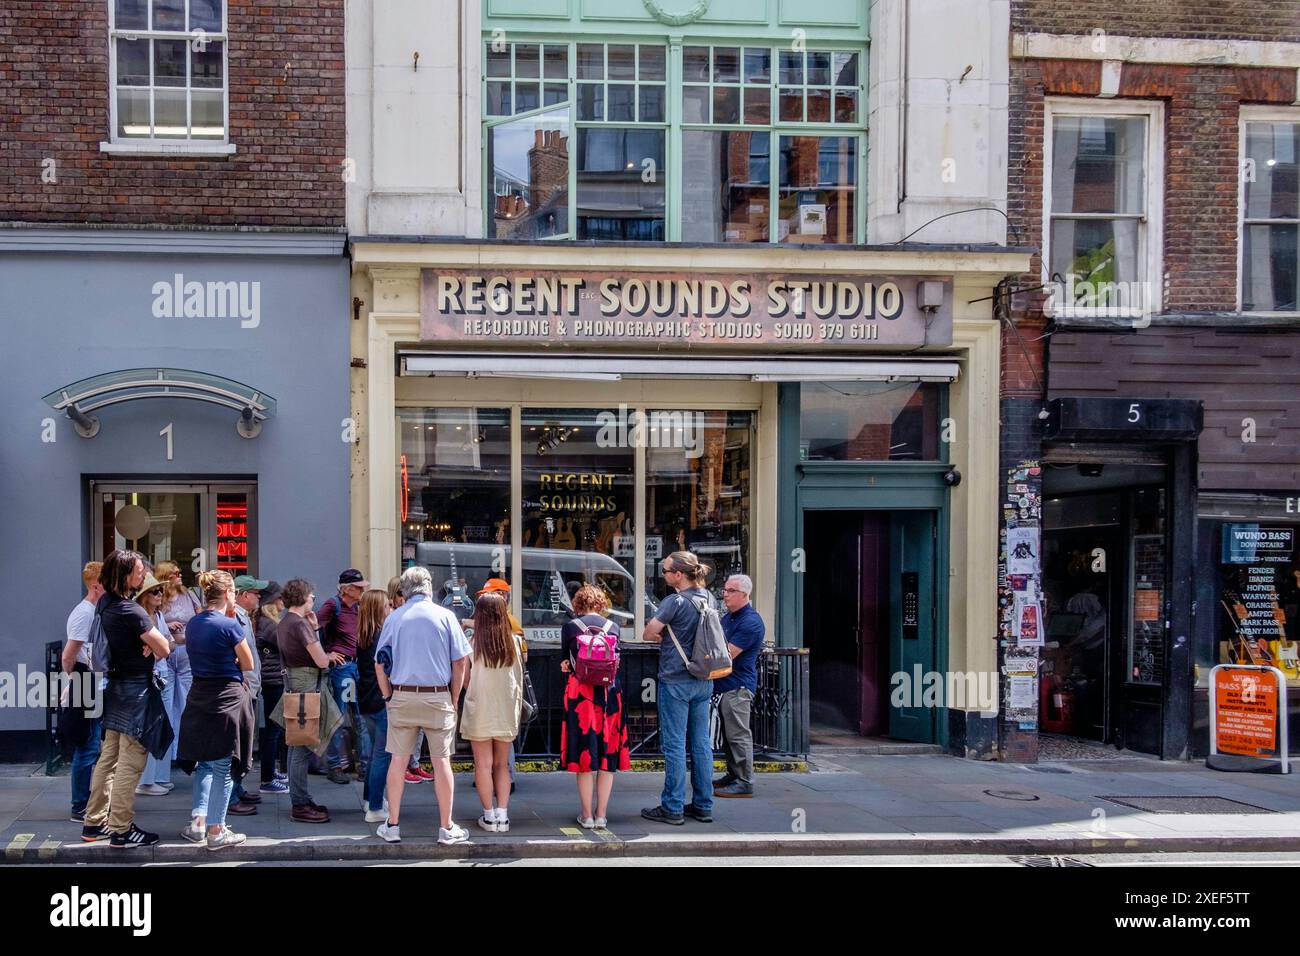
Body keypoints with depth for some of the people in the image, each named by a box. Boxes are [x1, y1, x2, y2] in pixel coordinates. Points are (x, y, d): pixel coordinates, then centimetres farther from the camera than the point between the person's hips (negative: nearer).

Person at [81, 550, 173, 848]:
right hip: (135, 689, -9)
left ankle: (95, 823, 21)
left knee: (109, 757, 15)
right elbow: (164, 649, -19)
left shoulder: (104, 604, 5)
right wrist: (147, 657, 2)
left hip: (115, 686, 9)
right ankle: (121, 831, 1)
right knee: (130, 764, -3)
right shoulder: (130, 611, -22)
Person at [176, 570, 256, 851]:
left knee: (205, 762, 19)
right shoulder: (230, 625, -15)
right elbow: (249, 664, -5)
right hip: (228, 698, -7)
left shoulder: (192, 624, 6)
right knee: (224, 767, 3)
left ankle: (197, 821, 13)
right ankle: (216, 831, 7)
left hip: (199, 697, 7)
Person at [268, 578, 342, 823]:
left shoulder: (283, 622, 13)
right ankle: (300, 806, -3)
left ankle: (300, 800, 23)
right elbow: (321, 660, -17)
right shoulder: (300, 624, -16)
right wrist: (328, 656, 5)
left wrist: (314, 628, 10)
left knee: (296, 746, 15)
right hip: (306, 686, -10)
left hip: (292, 682, 10)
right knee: (302, 747, -6)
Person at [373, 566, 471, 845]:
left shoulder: (394, 618, 3)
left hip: (402, 697, 2)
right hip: (438, 697, -1)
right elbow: (460, 663, -1)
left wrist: (389, 697, 13)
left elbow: (379, 665, 4)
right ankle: (446, 828, 9)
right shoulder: (445, 616, -1)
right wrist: (453, 699, 7)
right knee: (441, 761, 3)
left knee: (398, 759, 8)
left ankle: (392, 825, 14)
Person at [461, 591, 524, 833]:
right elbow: (519, 678, 5)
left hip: (480, 709, -2)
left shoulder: (472, 642, -9)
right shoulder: (515, 642, -2)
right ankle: (502, 814, 6)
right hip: (507, 710, 2)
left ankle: (489, 815, 4)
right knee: (502, 764, 11)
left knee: (483, 763, 4)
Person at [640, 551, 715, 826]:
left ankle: (673, 808, 4)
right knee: (702, 743, 11)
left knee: (674, 745, -1)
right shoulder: (707, 598, 6)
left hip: (675, 681, -7)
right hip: (703, 680, 7)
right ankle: (703, 805, 16)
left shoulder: (675, 601, -15)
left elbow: (649, 633, -10)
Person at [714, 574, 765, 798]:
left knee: (738, 735, -7)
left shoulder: (750, 622, -16)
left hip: (738, 686, -10)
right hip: (723, 685, 10)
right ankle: (733, 775, 23)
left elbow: (727, 654, -20)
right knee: (728, 734, 14)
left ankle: (744, 782, -4)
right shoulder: (728, 617, 17)